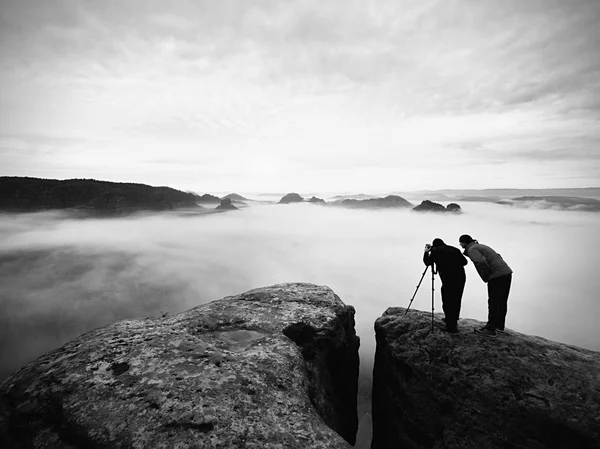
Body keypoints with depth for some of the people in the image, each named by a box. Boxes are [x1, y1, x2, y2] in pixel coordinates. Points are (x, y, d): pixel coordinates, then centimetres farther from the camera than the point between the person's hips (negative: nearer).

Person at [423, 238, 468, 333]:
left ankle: (451, 327, 3)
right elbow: (464, 262, 18)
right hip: (461, 277, 5)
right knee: (456, 301, 16)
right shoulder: (454, 249, 18)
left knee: (447, 302, 4)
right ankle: (453, 324, 26)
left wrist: (426, 252, 27)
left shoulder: (435, 251, 7)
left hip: (448, 279, -5)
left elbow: (427, 262, 13)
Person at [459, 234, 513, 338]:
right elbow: (497, 256, 24)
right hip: (507, 272, 10)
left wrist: (486, 277, -9)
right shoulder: (480, 246, 23)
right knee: (502, 302, 17)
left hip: (497, 276, -9)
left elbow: (482, 262, -22)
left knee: (493, 303, -4)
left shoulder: (471, 249, -5)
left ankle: (490, 329, 2)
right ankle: (499, 325, 29)